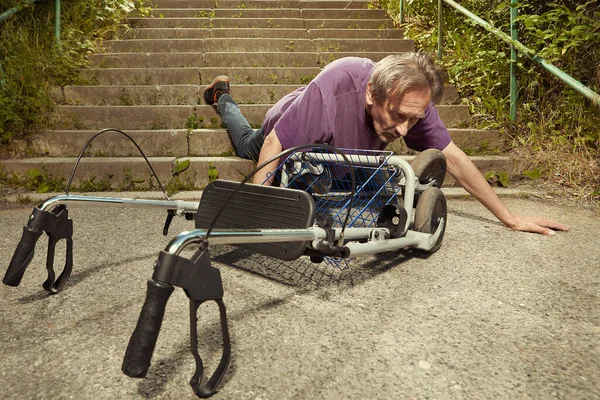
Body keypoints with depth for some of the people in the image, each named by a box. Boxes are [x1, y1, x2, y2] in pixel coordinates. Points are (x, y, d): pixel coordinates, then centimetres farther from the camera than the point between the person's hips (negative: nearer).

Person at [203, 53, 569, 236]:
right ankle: (222, 97, 54)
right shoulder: (334, 86, -49)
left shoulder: (411, 99, -35)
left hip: (326, 145, 4)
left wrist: (510, 218, -27)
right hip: (287, 134, -4)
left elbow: (453, 157, -29)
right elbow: (274, 144, -42)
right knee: (247, 145, 31)